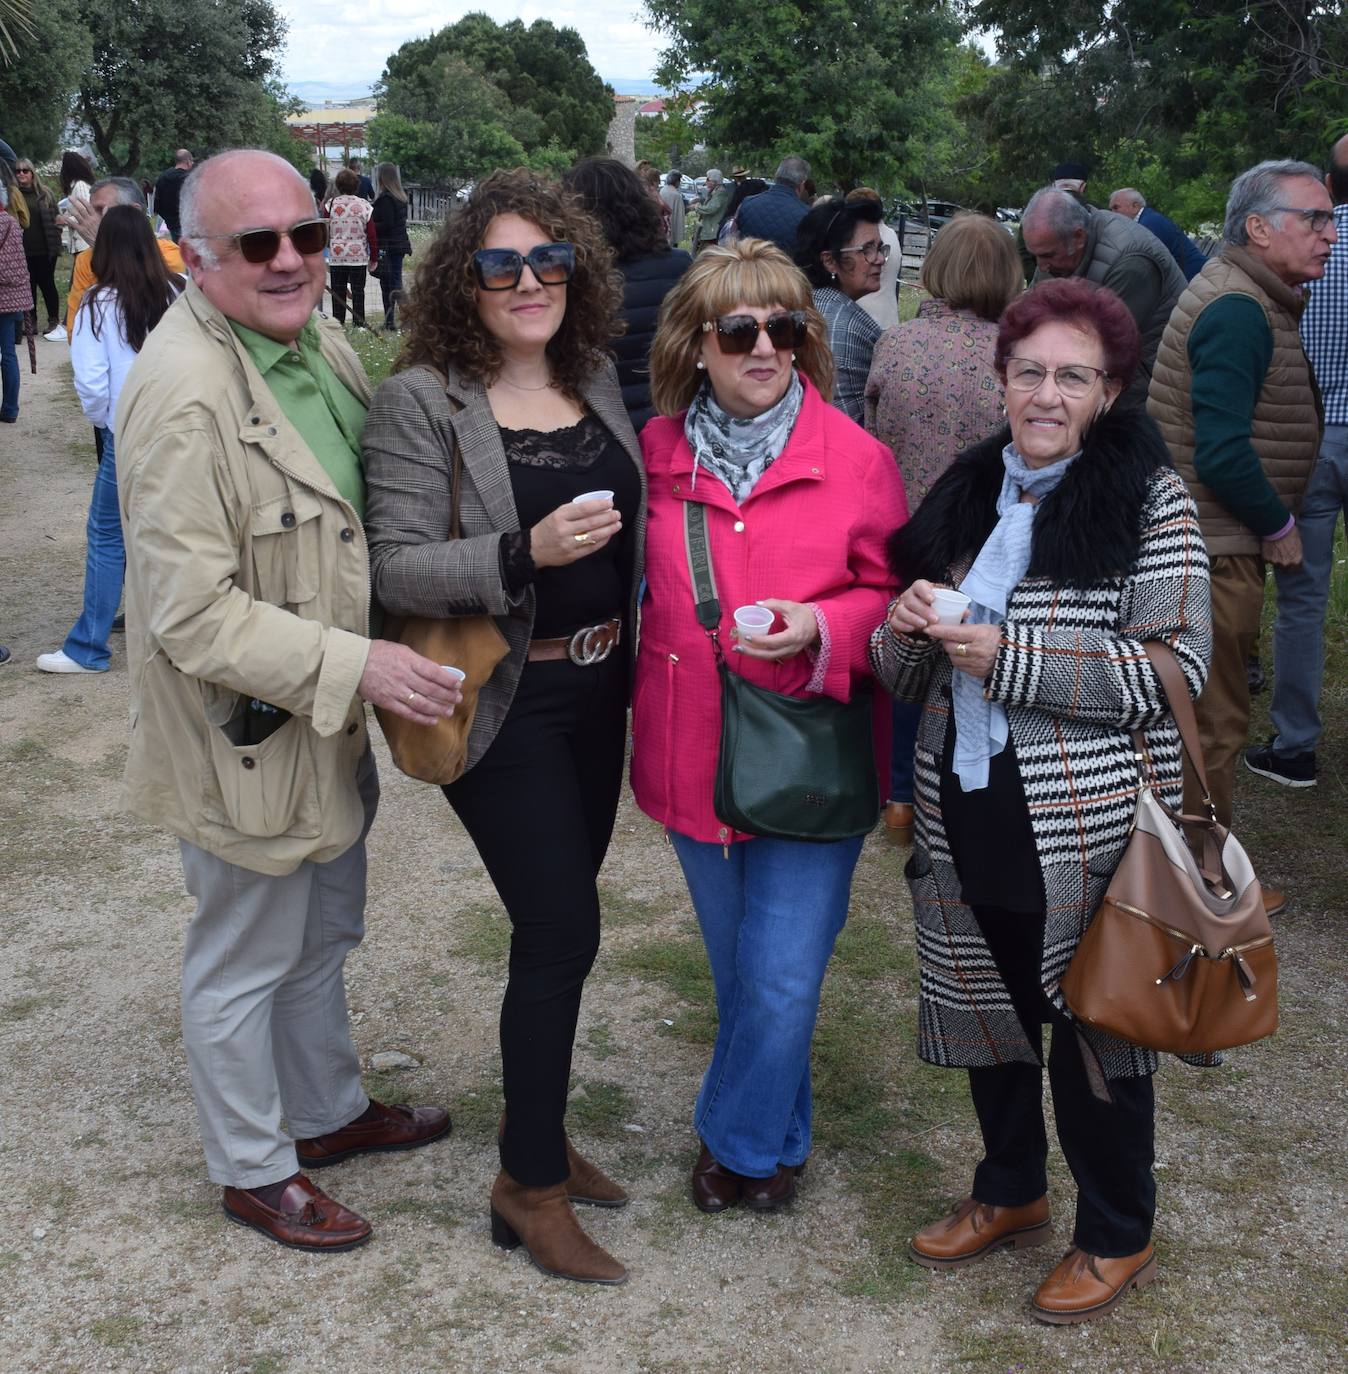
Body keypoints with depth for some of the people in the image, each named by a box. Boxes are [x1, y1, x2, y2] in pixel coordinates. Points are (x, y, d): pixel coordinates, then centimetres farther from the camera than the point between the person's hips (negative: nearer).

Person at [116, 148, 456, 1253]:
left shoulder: (319, 343, 2)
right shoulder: (183, 395, -27)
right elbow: (189, 611, -28)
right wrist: (356, 666, -28)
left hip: (333, 717, 9)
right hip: (246, 738, -9)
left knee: (325, 936, 26)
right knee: (246, 964, 11)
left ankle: (329, 1112, 47)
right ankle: (253, 1172, 32)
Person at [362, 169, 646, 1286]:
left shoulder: (595, 380, 7)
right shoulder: (422, 400, -12)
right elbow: (396, 568, -17)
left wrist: (634, 656, 9)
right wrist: (525, 554, -30)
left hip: (595, 692, 6)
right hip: (503, 704, -6)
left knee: (554, 921, 15)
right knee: (563, 929, -6)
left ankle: (537, 1126, 33)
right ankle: (531, 1185, 11)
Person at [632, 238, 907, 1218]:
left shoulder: (857, 458, -8)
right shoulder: (657, 452, 0)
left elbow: (895, 595, -1)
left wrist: (821, 630, -20)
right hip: (693, 755, 3)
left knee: (783, 978, -1)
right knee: (737, 969, 18)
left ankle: (739, 1137, 26)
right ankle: (775, 1137, 41)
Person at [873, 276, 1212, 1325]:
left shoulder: (1150, 498, -8)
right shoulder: (968, 493, 10)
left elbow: (1176, 666, -16)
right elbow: (909, 677, 14)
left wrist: (1009, 658, -21)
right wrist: (911, 630, -10)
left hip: (1090, 830, -5)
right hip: (968, 813, 6)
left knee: (1094, 1026, 7)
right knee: (989, 1005, 18)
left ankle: (1118, 1237, 29)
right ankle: (1010, 1194, 41)